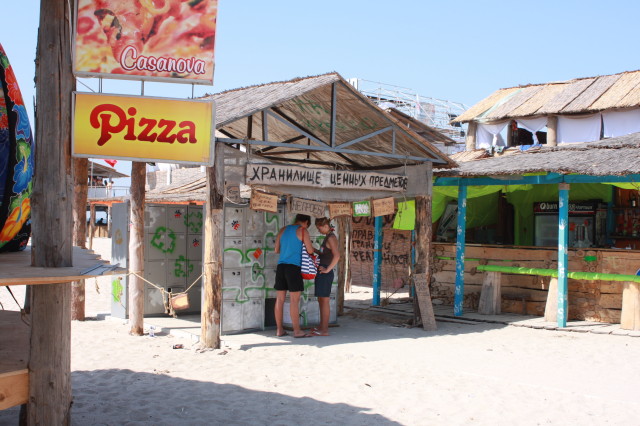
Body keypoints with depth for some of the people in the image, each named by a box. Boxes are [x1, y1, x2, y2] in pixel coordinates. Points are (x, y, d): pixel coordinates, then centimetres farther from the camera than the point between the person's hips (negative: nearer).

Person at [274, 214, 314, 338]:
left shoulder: (283, 230, 16)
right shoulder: (303, 231, -1)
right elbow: (310, 251, -2)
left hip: (281, 266, 6)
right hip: (293, 266, -6)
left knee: (280, 299, 7)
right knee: (294, 300, -4)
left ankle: (279, 329, 11)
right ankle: (297, 331, -2)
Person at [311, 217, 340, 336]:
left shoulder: (331, 238, -14)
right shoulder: (328, 237, 16)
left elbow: (337, 255, -26)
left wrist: (328, 269, -21)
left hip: (325, 274, -10)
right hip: (321, 273, 10)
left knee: (324, 301, -5)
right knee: (321, 300, 14)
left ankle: (324, 330, -1)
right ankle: (322, 327, 22)